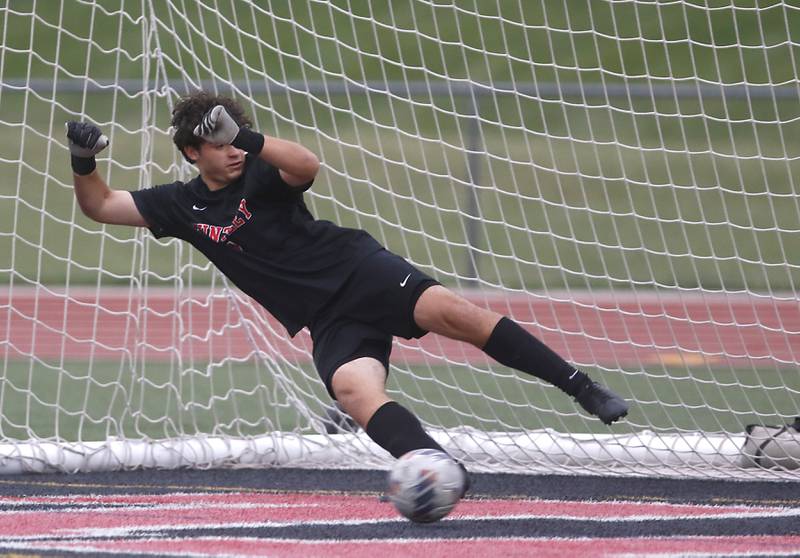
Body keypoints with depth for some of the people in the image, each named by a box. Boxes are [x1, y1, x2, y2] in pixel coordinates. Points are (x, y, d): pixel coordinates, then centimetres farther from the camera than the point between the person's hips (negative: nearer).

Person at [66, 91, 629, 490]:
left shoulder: (259, 174, 1)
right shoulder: (182, 205, 12)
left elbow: (307, 165, -21)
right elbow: (100, 206, 14)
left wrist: (249, 138, -34)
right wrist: (84, 162, -6)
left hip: (360, 269, -3)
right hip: (330, 323, 3)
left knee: (451, 310, -28)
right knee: (355, 394, -30)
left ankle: (583, 388, -23)